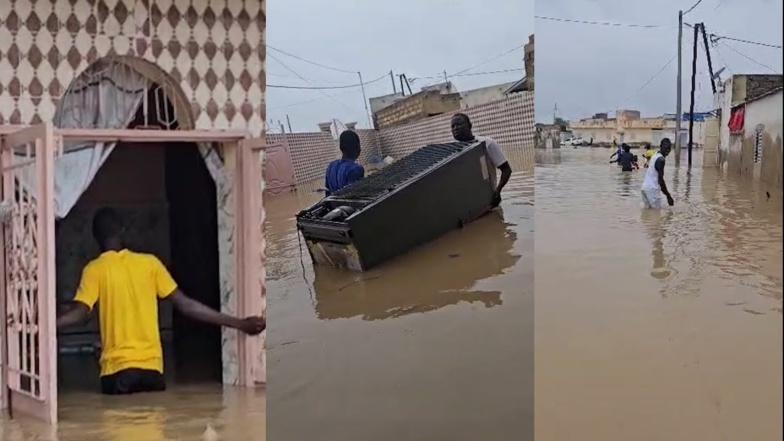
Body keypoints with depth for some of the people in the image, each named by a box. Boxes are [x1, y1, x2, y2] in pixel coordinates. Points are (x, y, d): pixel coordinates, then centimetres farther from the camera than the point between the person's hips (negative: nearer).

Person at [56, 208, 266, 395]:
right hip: (152, 366, 2)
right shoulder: (150, 263, 7)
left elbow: (79, 312, -12)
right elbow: (185, 305, 4)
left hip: (117, 368, -2)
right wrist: (239, 323, 6)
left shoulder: (94, 269, 0)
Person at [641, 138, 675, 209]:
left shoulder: (655, 155, 13)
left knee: (647, 208, 15)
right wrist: (668, 196, -16)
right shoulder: (661, 159, -15)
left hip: (645, 186, 9)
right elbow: (660, 180, -19)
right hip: (652, 188, -9)